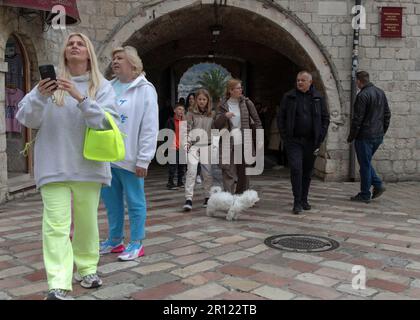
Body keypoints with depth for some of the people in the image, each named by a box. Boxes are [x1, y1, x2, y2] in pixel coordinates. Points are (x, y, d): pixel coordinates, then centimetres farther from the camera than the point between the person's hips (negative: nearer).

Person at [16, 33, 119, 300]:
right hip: (54, 166, 0)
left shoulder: (102, 86, 2)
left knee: (87, 221, 12)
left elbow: (108, 122, -12)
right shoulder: (49, 83, 3)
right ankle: (58, 286, -5)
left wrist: (80, 97, -23)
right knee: (56, 225, -6)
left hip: (88, 165, 1)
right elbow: (27, 119, -1)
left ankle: (88, 269, 29)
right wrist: (39, 96, -20)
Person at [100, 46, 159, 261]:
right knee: (111, 200, 15)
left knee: (135, 202, 4)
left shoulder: (144, 89, -6)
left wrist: (143, 160, -13)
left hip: (129, 159, -6)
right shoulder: (108, 88, 10)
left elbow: (150, 128, -10)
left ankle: (136, 243, 17)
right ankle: (114, 240, 30)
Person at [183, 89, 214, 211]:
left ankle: (208, 197, 20)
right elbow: (187, 129, 3)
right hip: (194, 145, -2)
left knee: (208, 172, 5)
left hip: (207, 146, 2)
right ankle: (188, 199, -15)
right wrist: (187, 142, -10)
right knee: (191, 170, -14)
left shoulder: (212, 114, 10)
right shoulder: (191, 113, 4)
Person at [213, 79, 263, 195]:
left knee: (243, 172, 9)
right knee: (228, 172, -7)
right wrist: (225, 116, -18)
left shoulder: (246, 102, 3)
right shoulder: (223, 105, 4)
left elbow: (257, 121, 4)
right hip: (228, 144, -1)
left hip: (244, 143, 1)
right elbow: (216, 125, 1)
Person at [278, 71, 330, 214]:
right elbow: (280, 118, 4)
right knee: (296, 169, -13)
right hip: (294, 141, -2)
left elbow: (325, 119, 10)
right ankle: (297, 202, -8)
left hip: (311, 142, 2)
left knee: (307, 171, 10)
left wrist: (320, 138, 1)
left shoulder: (318, 98, 7)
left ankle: (304, 200, 24)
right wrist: (285, 138, -4)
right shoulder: (288, 97, 3)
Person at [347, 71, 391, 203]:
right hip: (378, 136, 8)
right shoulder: (381, 93, 10)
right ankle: (378, 184, 11)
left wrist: (351, 137, -8)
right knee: (366, 162, 21)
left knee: (365, 165, 1)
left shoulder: (362, 95, -15)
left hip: (365, 137, -8)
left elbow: (357, 119, -17)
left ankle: (365, 195, 9)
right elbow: (387, 114, 14)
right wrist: (382, 131, 20)